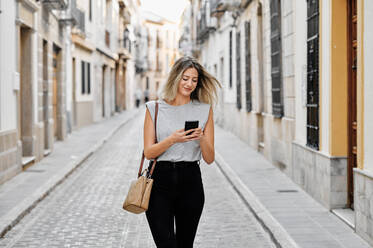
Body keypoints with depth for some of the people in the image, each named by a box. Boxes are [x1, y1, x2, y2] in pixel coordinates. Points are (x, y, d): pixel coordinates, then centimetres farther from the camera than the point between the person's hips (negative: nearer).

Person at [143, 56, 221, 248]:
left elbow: (209, 158, 6)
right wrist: (172, 139, -17)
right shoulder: (155, 108, 5)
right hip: (159, 181, -1)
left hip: (190, 182, 2)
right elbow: (149, 152, -1)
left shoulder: (204, 110, 7)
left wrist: (201, 138, -13)